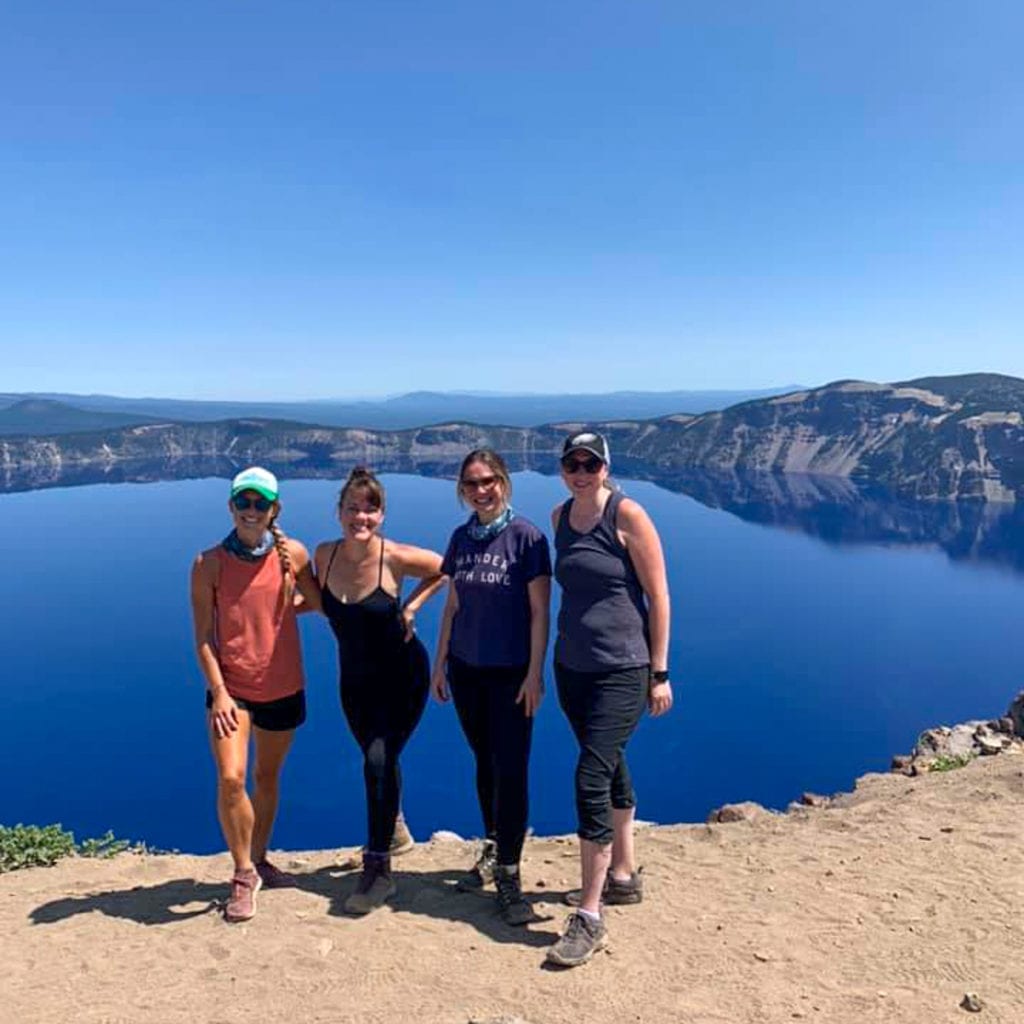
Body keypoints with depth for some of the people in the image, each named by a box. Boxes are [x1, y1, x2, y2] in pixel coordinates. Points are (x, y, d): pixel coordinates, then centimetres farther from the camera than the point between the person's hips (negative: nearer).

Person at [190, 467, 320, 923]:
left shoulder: (293, 554, -3)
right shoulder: (209, 563, -7)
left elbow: (320, 603, 9)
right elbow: (203, 637, -7)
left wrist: (288, 599, -10)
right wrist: (218, 691, -14)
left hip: (283, 688, 2)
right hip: (230, 688, -2)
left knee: (267, 777, 16)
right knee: (231, 779, -13)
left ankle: (259, 861, 36)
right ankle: (244, 874, 9)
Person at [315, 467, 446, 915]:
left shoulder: (395, 557, -21)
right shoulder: (325, 554, -9)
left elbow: (444, 569, -5)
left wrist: (410, 607, -12)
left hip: (402, 675, -5)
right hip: (355, 678, 5)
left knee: (379, 759, -17)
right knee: (378, 762, 19)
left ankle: (377, 869, -5)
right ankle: (393, 828, 46)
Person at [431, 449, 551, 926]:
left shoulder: (526, 536, -10)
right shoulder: (461, 538, 5)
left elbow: (539, 611, -10)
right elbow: (452, 606, 11)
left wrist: (535, 673, -13)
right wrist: (440, 664, 9)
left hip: (511, 673, -4)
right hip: (466, 670, 5)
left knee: (511, 769, -3)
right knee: (484, 763, 15)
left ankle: (508, 874, 8)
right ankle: (492, 849, 31)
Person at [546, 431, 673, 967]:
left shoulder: (627, 515, -12)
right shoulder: (560, 517, 7)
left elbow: (658, 595, -10)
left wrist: (659, 673, -10)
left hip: (622, 671, -6)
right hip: (572, 667, 6)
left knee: (591, 780, -11)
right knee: (610, 769, 18)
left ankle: (589, 917, -1)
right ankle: (622, 877, 35)